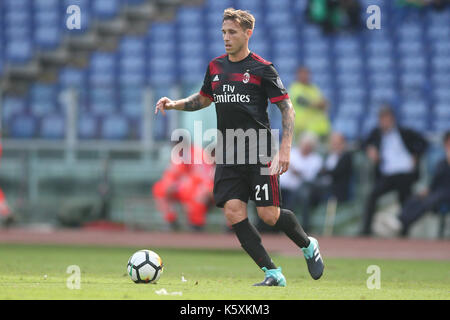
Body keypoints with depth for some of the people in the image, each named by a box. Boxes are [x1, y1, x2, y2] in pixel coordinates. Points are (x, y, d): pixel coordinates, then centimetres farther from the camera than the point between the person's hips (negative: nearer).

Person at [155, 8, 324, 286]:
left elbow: (287, 109, -3)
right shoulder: (215, 67, 11)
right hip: (229, 156, 5)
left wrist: (285, 149, -13)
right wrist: (174, 104, 10)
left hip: (260, 152, -5)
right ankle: (273, 274, -3)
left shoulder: (262, 68, -5)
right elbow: (203, 99, 28)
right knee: (233, 212, -10)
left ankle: (308, 245, 23)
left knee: (269, 215, -8)